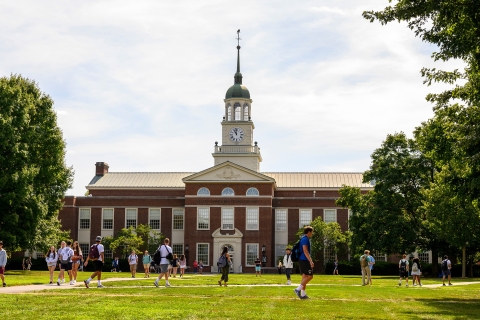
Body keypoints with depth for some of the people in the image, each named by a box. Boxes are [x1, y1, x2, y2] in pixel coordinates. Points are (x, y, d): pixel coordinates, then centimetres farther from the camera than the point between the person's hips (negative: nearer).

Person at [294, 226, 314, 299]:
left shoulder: (303, 239, 19)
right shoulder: (305, 239, -12)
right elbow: (305, 251, -21)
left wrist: (309, 260, 28)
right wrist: (311, 261, -24)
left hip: (302, 260, 10)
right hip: (304, 260, -10)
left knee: (305, 276, 9)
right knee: (310, 276, -9)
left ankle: (303, 294, 8)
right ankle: (298, 289, -11)